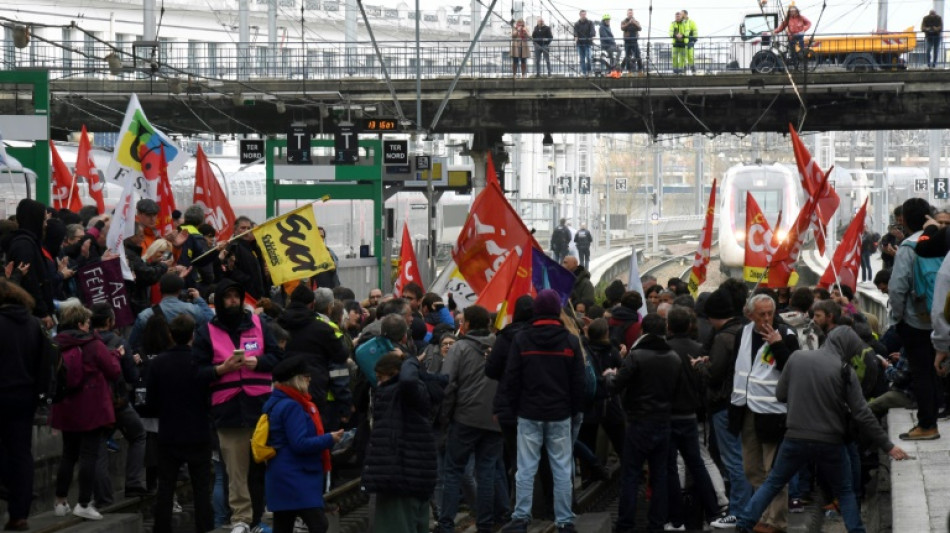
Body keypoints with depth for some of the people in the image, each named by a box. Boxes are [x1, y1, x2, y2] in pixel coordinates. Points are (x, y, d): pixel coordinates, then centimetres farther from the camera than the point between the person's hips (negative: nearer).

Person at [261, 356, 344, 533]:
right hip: (295, 478, -11)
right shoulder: (291, 407, -15)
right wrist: (330, 439, -11)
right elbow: (300, 444, -21)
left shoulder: (277, 404, 16)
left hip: (284, 478, 11)